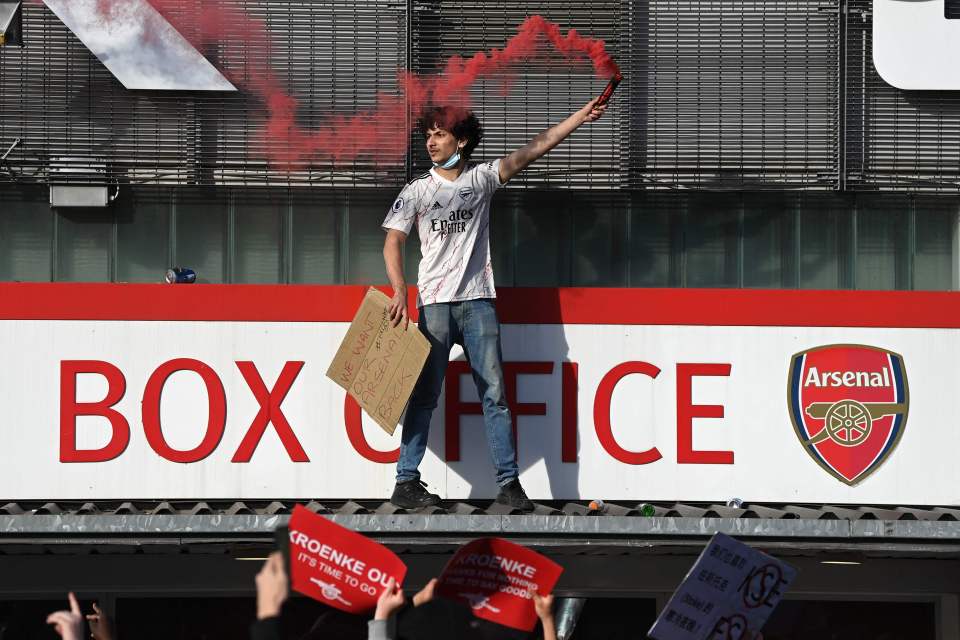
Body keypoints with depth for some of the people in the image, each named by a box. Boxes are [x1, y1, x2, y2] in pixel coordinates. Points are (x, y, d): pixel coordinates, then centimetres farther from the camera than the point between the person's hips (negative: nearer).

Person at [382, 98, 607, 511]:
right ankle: (406, 482, 1)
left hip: (478, 302, 1)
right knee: (425, 395, -2)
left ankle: (508, 482, 0)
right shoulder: (417, 191, 5)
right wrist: (399, 292, -16)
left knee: (494, 394, -1)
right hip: (434, 304, -1)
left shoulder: (482, 178, 9)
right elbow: (392, 242, -1)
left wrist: (582, 117, 2)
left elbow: (534, 149, 8)